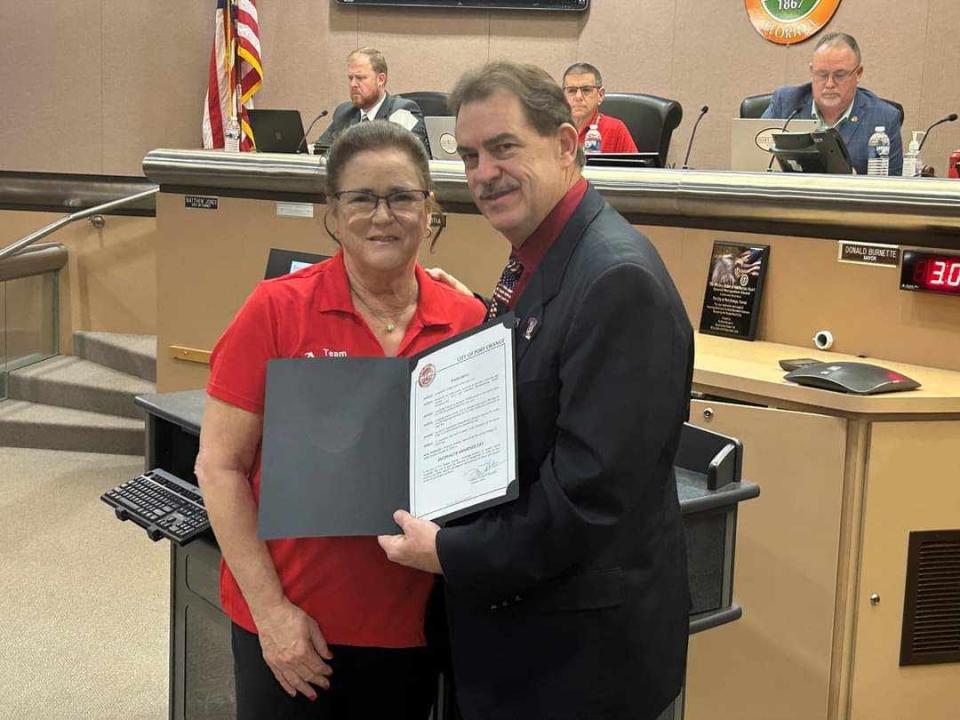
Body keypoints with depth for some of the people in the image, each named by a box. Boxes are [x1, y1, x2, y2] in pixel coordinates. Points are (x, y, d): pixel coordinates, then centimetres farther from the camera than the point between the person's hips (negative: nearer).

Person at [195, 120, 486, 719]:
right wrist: (270, 607, -10)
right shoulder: (277, 310, -9)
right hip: (291, 623, -2)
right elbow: (221, 466, -7)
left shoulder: (467, 321, -2)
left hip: (412, 620, 2)